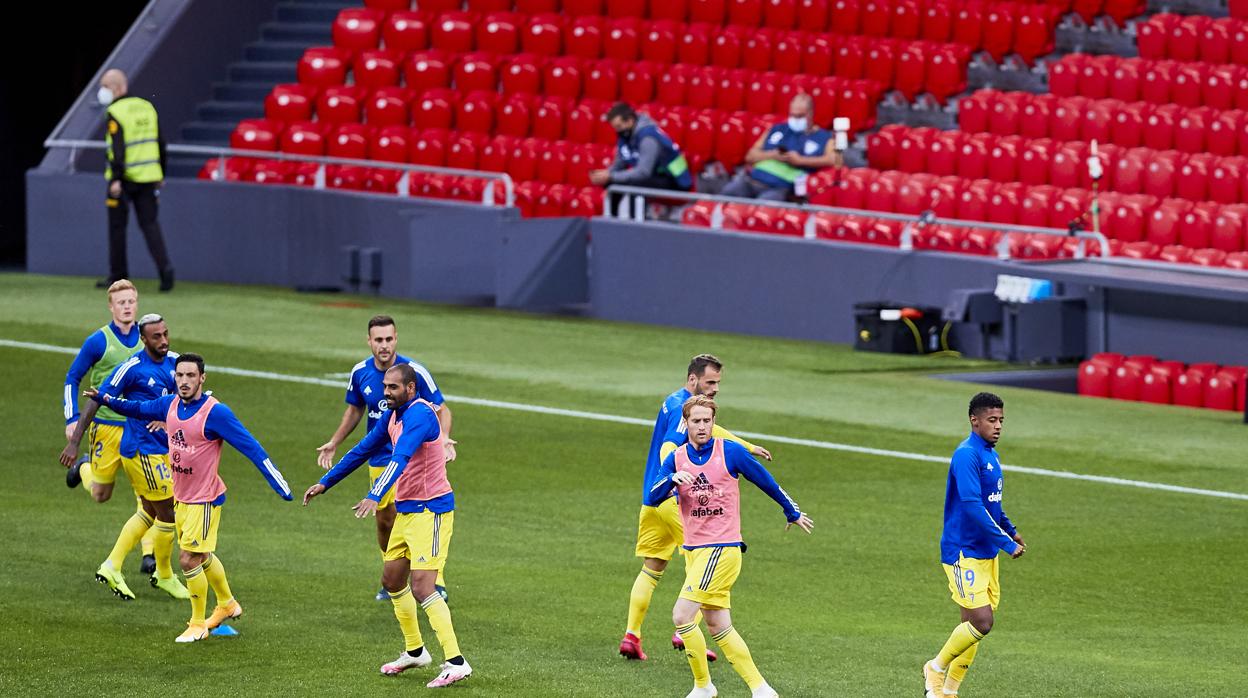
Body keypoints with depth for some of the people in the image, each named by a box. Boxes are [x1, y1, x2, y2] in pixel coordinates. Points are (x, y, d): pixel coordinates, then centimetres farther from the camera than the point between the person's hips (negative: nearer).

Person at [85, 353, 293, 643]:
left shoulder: (215, 412, -22)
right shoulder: (171, 405, -1)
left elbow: (251, 447, -20)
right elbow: (138, 408, 20)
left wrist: (279, 485, -23)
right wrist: (105, 399, 9)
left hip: (204, 500, -7)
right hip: (181, 497, 7)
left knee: (189, 560, -7)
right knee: (202, 557, 21)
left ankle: (198, 625, 9)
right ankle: (228, 605, 43)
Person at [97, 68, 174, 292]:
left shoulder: (116, 113, -12)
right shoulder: (147, 107, 9)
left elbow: (117, 148, -20)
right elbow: (160, 143, 13)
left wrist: (116, 178, -22)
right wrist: (161, 174, 20)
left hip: (124, 180, -6)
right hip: (148, 177, 6)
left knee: (117, 226, 7)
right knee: (149, 223, 6)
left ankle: (118, 275, 13)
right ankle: (164, 267, -13)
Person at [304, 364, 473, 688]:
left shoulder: (420, 414, -20)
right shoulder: (394, 416, 10)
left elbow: (400, 457, -34)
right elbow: (363, 450, 21)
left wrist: (375, 496, -45)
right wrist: (325, 483, 21)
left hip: (430, 511, -10)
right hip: (407, 510, 10)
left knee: (421, 586, -17)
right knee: (392, 579, 17)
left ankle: (456, 663, -17)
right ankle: (415, 651, 31)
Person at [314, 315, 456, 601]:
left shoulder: (415, 372, -13)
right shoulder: (360, 373, 0)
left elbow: (442, 410, -5)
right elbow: (354, 410, 18)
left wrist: (444, 438, -24)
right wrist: (333, 443, 20)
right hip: (379, 459, 4)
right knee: (384, 520, 10)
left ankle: (437, 581, -12)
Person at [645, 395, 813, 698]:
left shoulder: (731, 452, -7)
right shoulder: (676, 459, 5)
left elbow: (766, 482, 7)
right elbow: (652, 498, -6)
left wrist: (793, 513, 18)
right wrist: (672, 479, -26)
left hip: (722, 549, -6)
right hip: (695, 551, 6)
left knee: (682, 615, -15)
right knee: (718, 627, 7)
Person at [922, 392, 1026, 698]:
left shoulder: (991, 455, 12)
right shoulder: (967, 455, -18)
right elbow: (972, 507, -25)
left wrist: (1010, 531, 17)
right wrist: (1006, 543, -24)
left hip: (986, 554, 9)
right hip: (964, 553, -9)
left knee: (975, 623, 9)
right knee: (981, 621, -14)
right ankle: (936, 668, 7)